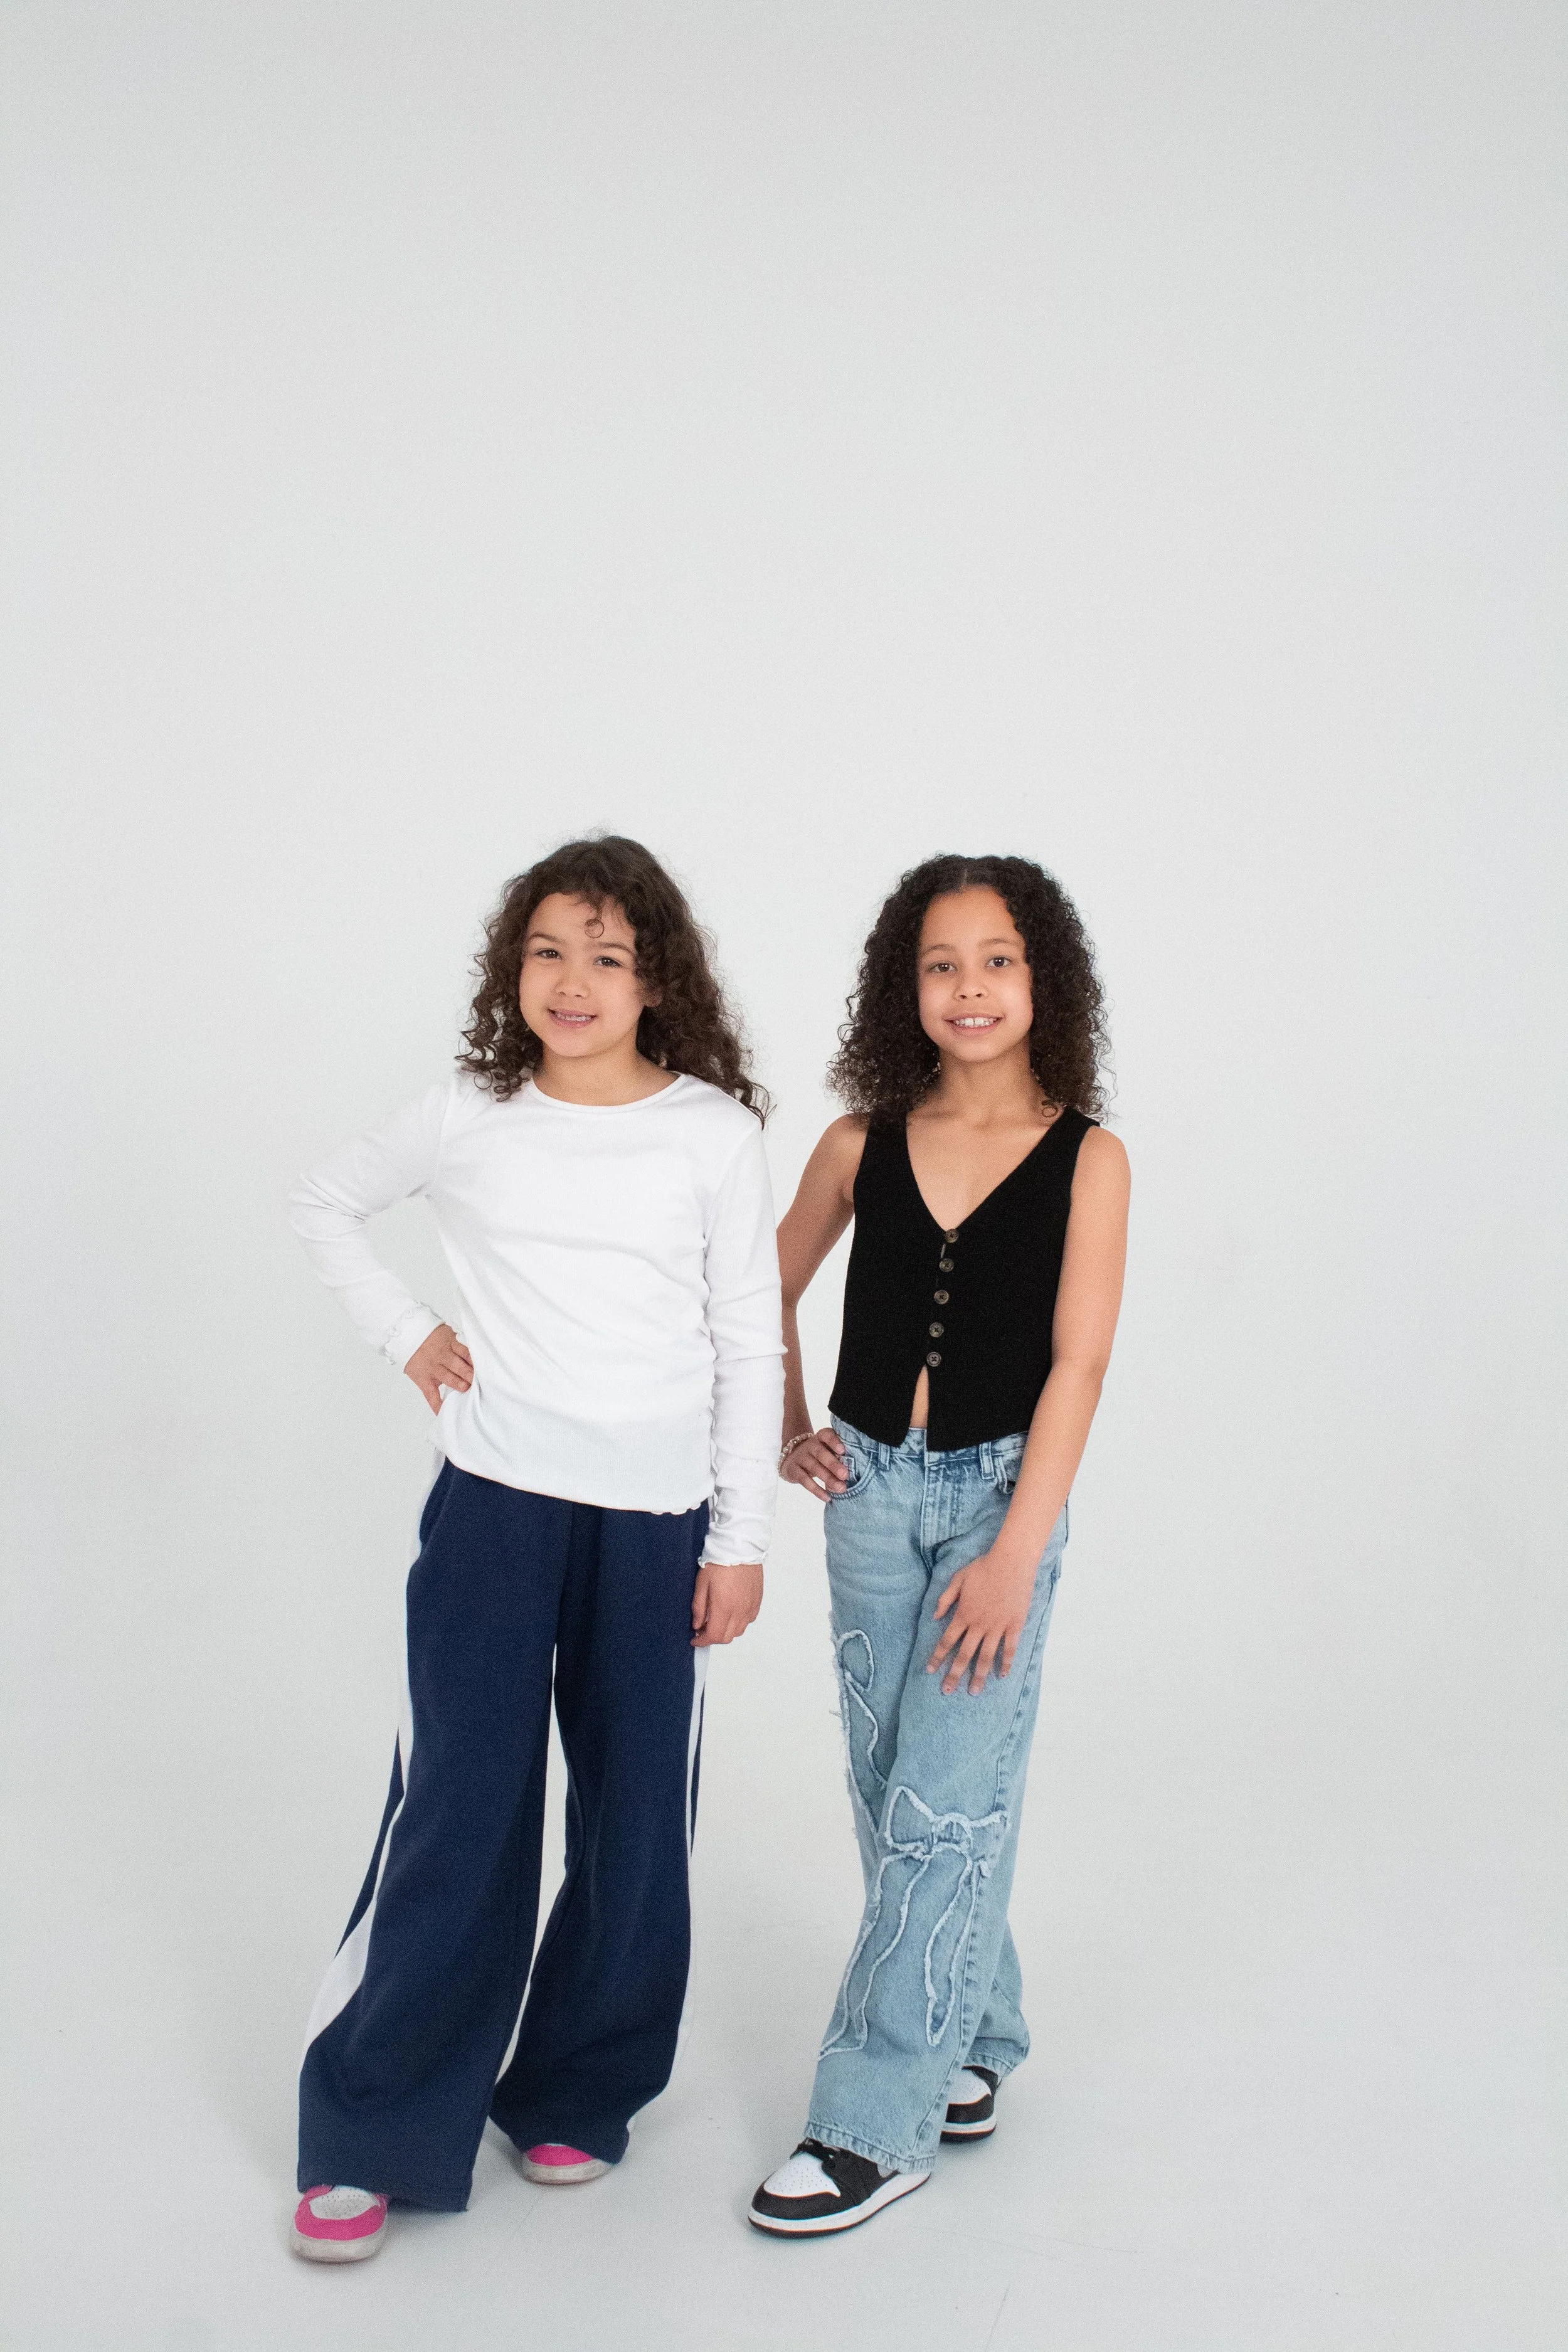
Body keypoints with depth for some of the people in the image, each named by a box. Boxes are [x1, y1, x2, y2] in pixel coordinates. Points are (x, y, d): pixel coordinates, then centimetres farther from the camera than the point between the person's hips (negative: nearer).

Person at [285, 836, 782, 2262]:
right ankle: (370, 2136, 14)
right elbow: (325, 1206, 18)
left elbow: (748, 1344, 2)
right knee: (456, 1818, 0)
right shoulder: (469, 1120, 1)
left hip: (657, 1521, 0)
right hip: (495, 1505, 0)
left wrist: (743, 1535, 1)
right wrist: (405, 1335, 5)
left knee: (636, 1824, 7)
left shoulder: (715, 1133, -2)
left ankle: (578, 2093, 28)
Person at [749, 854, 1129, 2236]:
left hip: (1000, 1493, -3)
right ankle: (971, 2048, 31)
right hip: (870, 1489, 4)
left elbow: (1078, 1361, -11)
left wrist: (1015, 1552, -17)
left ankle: (879, 2123, 5)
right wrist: (788, 1432, 11)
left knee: (945, 1806, -5)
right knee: (892, 1795, 12)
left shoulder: (1087, 1159, -6)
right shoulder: (864, 1145, 2)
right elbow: (772, 1288, 18)